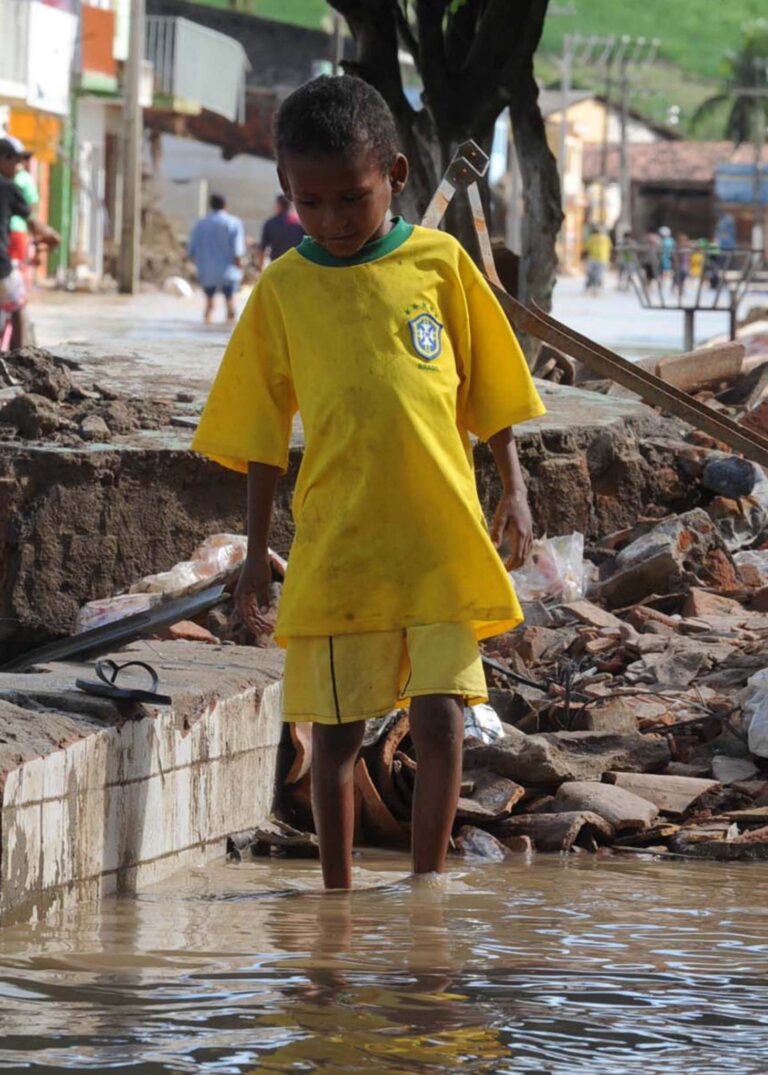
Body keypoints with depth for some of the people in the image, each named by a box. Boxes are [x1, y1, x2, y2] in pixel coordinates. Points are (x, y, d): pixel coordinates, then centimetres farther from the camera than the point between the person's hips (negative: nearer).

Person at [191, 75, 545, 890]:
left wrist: (512, 490, 5)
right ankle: (338, 898, 17)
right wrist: (257, 550, 8)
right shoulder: (282, 289, 3)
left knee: (439, 720, -6)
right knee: (335, 729, 6)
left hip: (441, 538, -1)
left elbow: (490, 391, 10)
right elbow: (261, 431, 9)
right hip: (335, 542, 1)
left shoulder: (439, 262, 2)